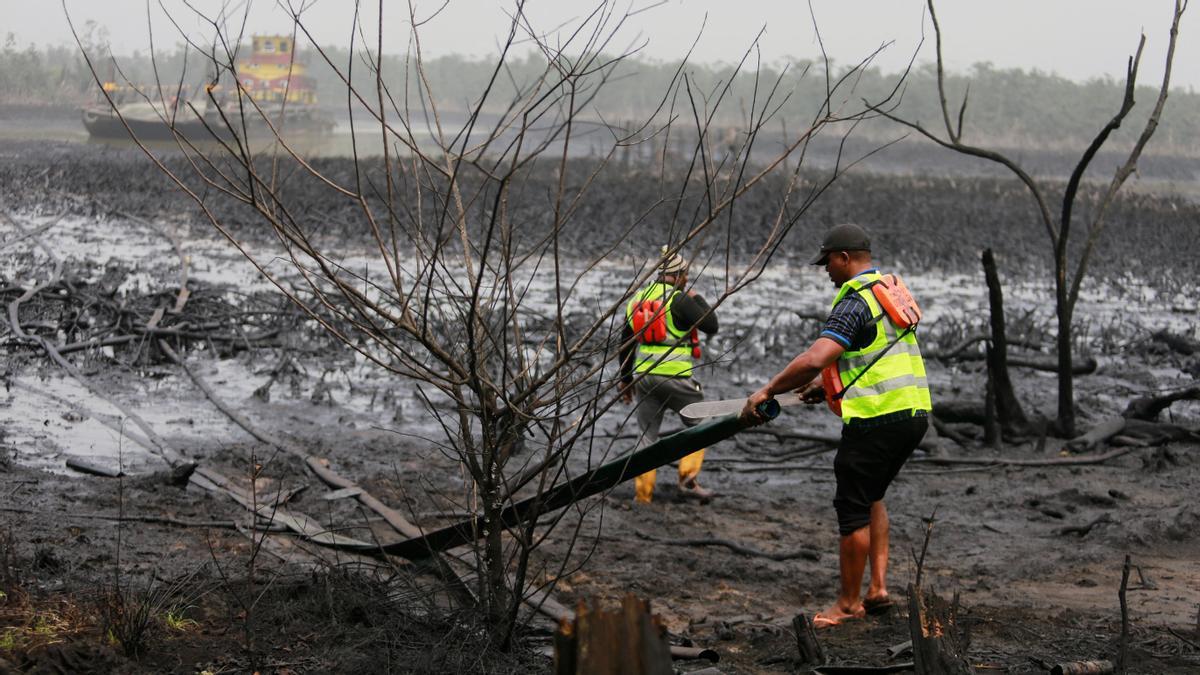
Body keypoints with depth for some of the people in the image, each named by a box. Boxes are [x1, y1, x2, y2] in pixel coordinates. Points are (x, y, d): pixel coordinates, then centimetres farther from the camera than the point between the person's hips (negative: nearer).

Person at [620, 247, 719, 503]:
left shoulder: (637, 299, 12)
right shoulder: (679, 300, -10)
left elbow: (625, 344, 16)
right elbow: (711, 326, -8)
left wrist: (626, 379, 24)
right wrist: (698, 299, 6)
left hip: (643, 374, 6)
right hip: (675, 375, -6)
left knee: (648, 434, 11)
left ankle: (642, 492, 8)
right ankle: (688, 479, 0)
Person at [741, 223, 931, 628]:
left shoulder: (854, 303, -14)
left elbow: (814, 359, -25)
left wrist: (767, 392, -15)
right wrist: (829, 385, 28)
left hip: (877, 419, -9)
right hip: (914, 413, 9)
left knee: (853, 509, 3)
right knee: (871, 498, 23)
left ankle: (849, 602, 12)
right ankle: (878, 587, 17)